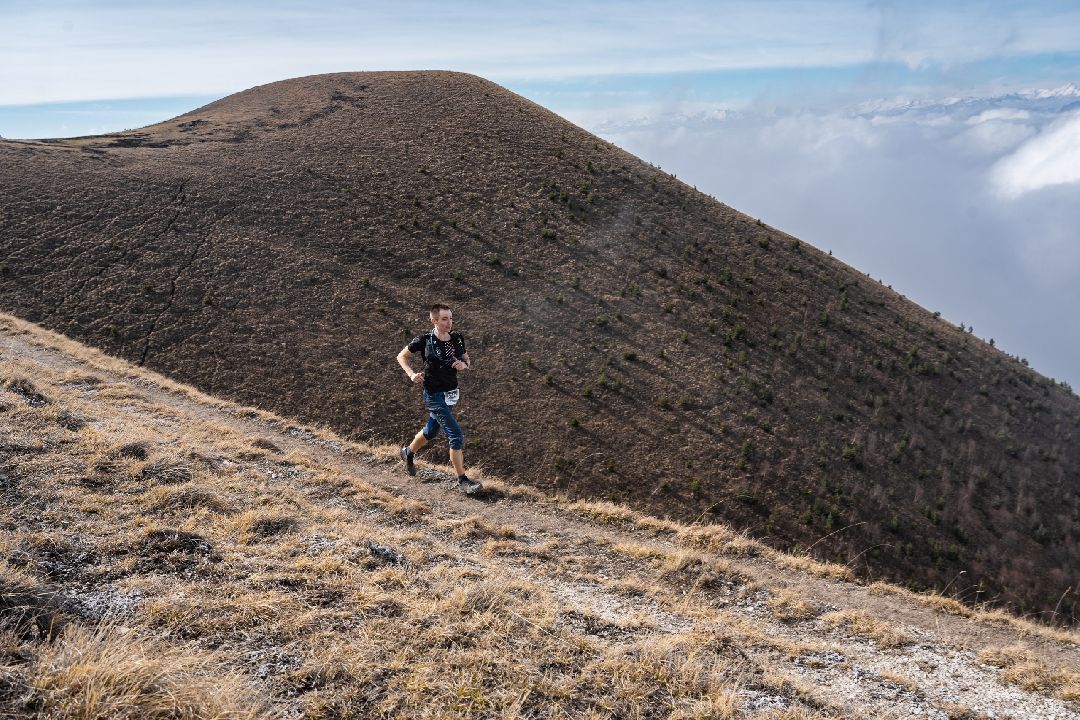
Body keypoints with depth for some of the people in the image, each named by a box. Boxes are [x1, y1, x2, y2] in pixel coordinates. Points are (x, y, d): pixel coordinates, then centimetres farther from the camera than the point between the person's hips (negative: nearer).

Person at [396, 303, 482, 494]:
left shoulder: (457, 339, 0)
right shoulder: (424, 340, -13)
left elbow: (468, 361, 13)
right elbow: (401, 356, 0)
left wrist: (464, 365, -10)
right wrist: (412, 374, -16)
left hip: (451, 394, 6)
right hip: (434, 396, -6)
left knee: (431, 432, 24)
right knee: (457, 436, -12)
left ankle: (409, 453, 52)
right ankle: (462, 480, -2)